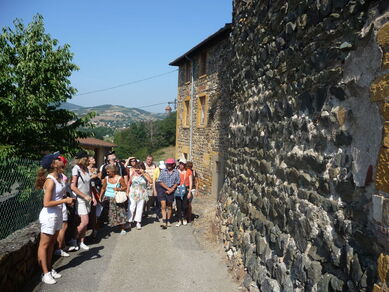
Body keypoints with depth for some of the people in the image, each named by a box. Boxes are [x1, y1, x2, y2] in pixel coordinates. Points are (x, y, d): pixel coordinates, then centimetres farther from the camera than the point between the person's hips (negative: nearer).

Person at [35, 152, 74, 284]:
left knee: (51, 243, 17)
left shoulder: (60, 177, 3)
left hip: (58, 214, 9)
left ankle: (49, 269, 29)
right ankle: (45, 274, 13)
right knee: (44, 244, 5)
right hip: (49, 215, -9)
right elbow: (47, 203, -25)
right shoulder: (50, 181, -22)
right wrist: (65, 200, -20)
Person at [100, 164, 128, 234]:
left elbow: (125, 187, -3)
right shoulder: (106, 178, 1)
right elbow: (103, 188, 10)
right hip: (107, 198, 3)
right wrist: (100, 197, 10)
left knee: (120, 213, -2)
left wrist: (118, 189, -19)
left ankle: (122, 229, 11)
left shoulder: (119, 178, -9)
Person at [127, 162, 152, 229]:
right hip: (133, 194, 1)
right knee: (131, 208, 0)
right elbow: (129, 182, 9)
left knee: (140, 208, 7)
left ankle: (138, 222, 18)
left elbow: (151, 181, -22)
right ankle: (129, 221, 11)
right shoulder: (134, 173, 0)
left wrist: (143, 174, -23)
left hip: (142, 194, -1)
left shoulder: (145, 174, -6)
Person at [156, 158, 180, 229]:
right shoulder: (163, 171, -1)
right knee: (163, 205, -11)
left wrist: (171, 190, -10)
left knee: (169, 206, 12)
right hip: (162, 189, -1)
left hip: (171, 190, 1)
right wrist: (168, 188, -10)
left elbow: (177, 183, 1)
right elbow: (160, 182, -4)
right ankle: (164, 222, -10)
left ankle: (168, 221, 29)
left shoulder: (176, 172, -1)